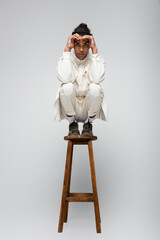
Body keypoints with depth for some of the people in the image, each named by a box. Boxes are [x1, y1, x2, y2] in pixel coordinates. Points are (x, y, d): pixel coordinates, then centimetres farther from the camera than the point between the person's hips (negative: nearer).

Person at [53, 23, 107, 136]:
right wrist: (67, 49, -22)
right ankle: (72, 124, -4)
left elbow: (97, 79, -28)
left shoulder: (96, 59, -5)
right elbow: (64, 78, -28)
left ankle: (88, 124, -4)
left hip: (89, 109, 0)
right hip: (70, 109, 0)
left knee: (95, 87, -30)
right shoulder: (66, 59, -5)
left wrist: (94, 49, -24)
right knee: (67, 87, -30)